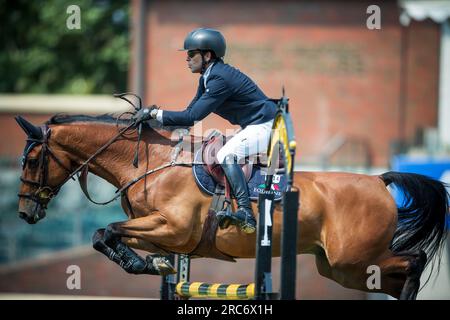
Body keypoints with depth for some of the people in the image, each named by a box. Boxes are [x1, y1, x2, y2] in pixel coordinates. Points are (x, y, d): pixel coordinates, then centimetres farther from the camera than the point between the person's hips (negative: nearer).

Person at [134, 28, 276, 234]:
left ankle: (246, 214, -31)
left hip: (266, 126, -11)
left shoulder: (220, 79, -23)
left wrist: (155, 113, -23)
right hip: (254, 126, 11)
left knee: (227, 155, -26)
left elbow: (193, 116, -26)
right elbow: (191, 113, 12)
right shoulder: (207, 78, 9)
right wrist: (154, 117, 2)